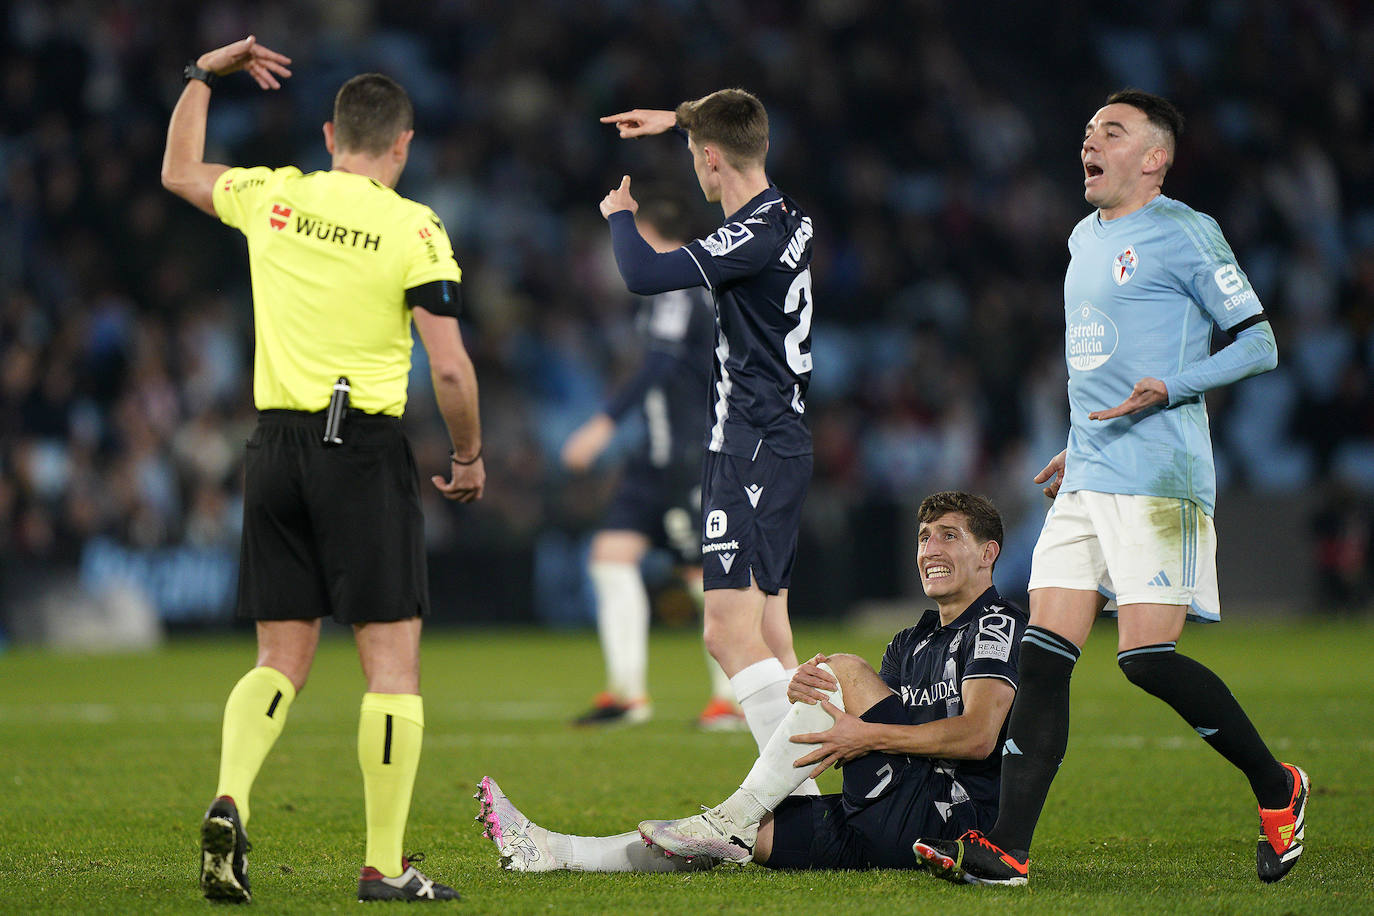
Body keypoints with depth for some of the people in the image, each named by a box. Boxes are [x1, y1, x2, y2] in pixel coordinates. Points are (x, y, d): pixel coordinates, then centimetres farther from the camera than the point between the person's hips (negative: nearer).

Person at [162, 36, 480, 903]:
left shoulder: (273, 198, 5)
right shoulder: (415, 230, -7)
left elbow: (179, 172, 26)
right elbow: (449, 366, -10)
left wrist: (204, 75, 35)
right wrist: (469, 456, 5)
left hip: (277, 443, 4)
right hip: (366, 447, -4)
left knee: (282, 661, 11)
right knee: (392, 662, 1)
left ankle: (229, 802, -12)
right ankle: (385, 866, -1)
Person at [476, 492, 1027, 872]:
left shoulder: (997, 625, -1)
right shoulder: (913, 642, 25)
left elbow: (979, 735, -19)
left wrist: (870, 735, -22)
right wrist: (806, 695, -11)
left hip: (948, 811, -8)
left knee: (846, 670, -16)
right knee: (742, 831, -3)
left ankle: (735, 815, -18)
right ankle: (553, 853, -7)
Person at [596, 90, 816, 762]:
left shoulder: (756, 237, -18)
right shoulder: (787, 215, 10)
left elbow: (643, 275, -25)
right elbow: (747, 140, 35)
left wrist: (620, 214, -6)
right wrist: (675, 122, 43)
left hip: (753, 448, -10)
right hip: (782, 441, 10)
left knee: (729, 630, -15)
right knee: (769, 630, 10)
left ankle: (800, 790, -22)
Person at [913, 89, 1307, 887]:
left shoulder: (1184, 235, -5)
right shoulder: (1085, 240, 20)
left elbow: (1259, 345, -7)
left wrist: (1168, 390, -19)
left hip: (1160, 480, -8)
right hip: (1089, 484, 8)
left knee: (1147, 658, -13)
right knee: (1043, 654, -3)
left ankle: (1277, 790, 8)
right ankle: (1007, 850, -6)